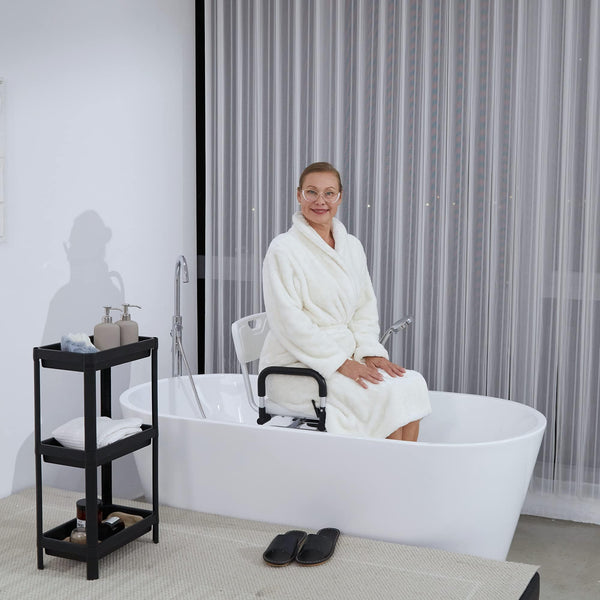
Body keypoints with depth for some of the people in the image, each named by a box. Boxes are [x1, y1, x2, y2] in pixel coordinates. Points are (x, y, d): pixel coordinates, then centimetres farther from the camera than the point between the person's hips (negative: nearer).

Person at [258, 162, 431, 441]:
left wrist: (370, 352, -3)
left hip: (346, 357, 6)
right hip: (296, 366, -6)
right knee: (385, 393, -24)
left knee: (412, 382, -17)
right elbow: (289, 321, -15)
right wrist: (339, 363, -18)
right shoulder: (283, 249, -8)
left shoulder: (352, 246, 13)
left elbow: (365, 306, 15)